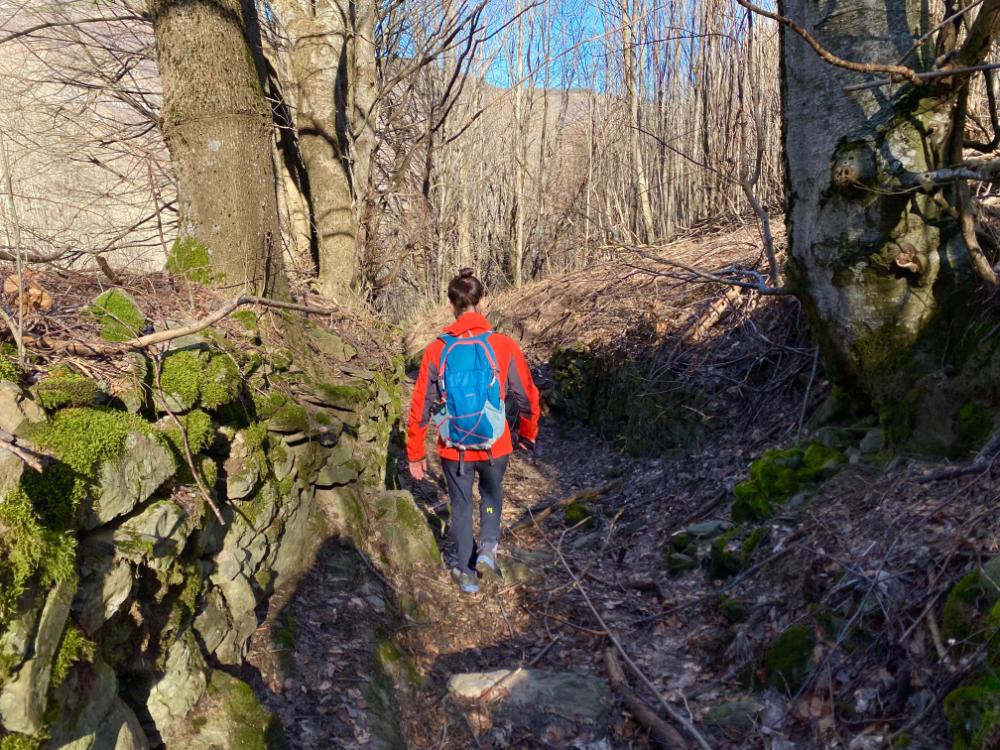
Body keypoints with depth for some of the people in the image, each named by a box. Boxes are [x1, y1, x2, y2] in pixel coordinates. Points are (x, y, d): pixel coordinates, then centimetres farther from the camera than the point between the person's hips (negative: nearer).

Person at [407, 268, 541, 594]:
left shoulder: (436, 350, -11)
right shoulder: (505, 346, -13)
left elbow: (420, 407, -7)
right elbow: (527, 396, -4)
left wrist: (415, 454, 5)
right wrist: (527, 435, 14)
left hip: (453, 449, 0)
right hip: (495, 446, 0)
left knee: (461, 505, 21)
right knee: (492, 492, 30)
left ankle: (466, 573, 31)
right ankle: (488, 546, 14)